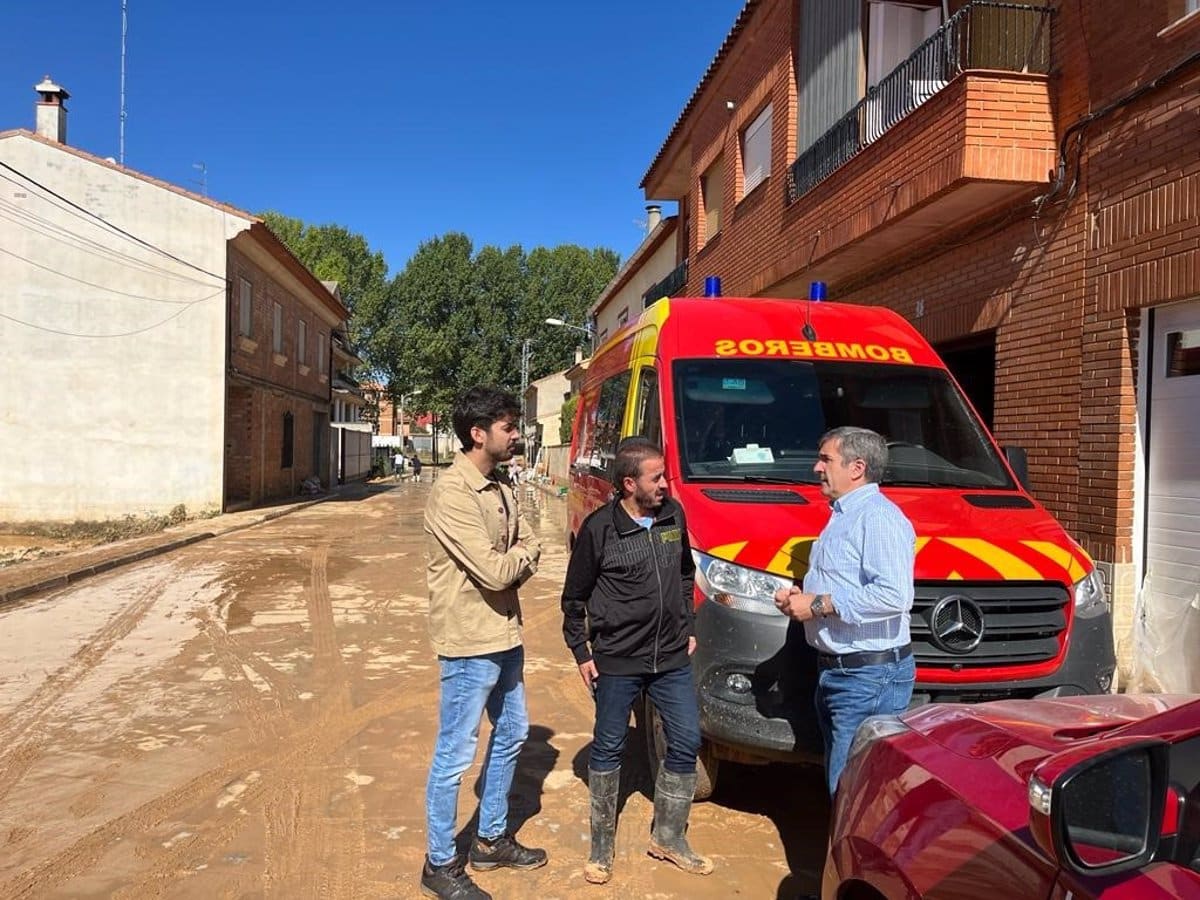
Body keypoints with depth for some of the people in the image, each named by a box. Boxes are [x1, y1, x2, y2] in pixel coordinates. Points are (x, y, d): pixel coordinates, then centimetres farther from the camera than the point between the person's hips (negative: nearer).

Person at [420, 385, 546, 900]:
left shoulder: (500, 490, 8)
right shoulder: (452, 494, -21)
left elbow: (530, 553, 8)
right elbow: (495, 571, -24)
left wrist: (512, 559, -13)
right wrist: (522, 554, -5)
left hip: (505, 636, 10)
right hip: (470, 644, -10)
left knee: (511, 735, 21)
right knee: (454, 756, 4)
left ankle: (491, 841, 38)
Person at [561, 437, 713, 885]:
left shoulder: (674, 514, 0)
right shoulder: (599, 528, -13)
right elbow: (574, 597, -3)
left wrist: (689, 628, 14)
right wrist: (580, 652, -3)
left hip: (672, 658, 5)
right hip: (616, 662, -4)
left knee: (686, 743, 9)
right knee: (608, 749, 9)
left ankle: (668, 837, 28)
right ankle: (602, 845, 26)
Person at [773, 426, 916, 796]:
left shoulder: (879, 518, -16)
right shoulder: (842, 517, 18)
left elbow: (895, 595, -28)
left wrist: (820, 605, -21)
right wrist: (802, 598, 10)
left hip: (870, 676, -11)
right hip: (835, 670, 11)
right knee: (840, 782, 19)